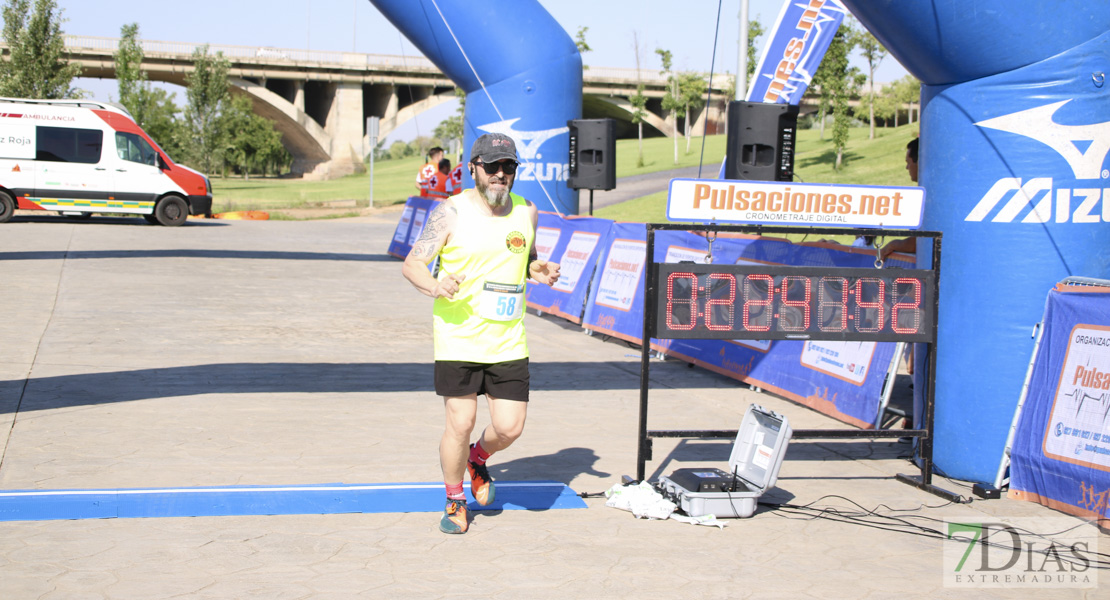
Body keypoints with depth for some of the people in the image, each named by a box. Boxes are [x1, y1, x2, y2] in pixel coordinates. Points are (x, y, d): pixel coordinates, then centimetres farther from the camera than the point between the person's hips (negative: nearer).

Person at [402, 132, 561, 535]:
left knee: (509, 427, -1)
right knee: (460, 423, -2)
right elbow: (411, 265, -6)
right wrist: (435, 286, -27)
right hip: (457, 338, -3)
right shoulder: (451, 212, -6)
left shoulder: (526, 211, 7)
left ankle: (478, 458, 34)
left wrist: (540, 271, 0)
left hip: (507, 341, 3)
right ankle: (455, 501, 22)